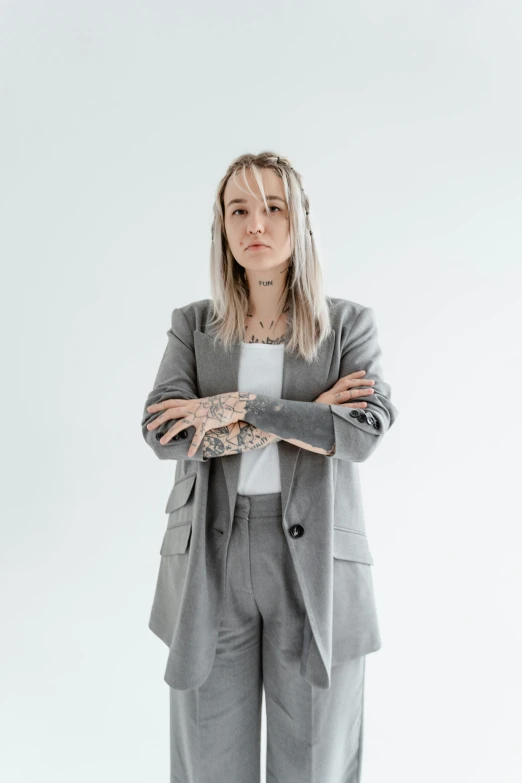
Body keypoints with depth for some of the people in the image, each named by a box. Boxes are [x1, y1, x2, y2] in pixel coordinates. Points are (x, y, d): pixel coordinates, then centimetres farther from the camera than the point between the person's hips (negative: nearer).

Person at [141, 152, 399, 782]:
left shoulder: (349, 323, 4)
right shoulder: (192, 324, 6)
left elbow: (363, 431, -12)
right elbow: (163, 433, -9)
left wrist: (237, 408, -16)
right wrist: (299, 420, -13)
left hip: (315, 560, 0)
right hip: (210, 561, 1)